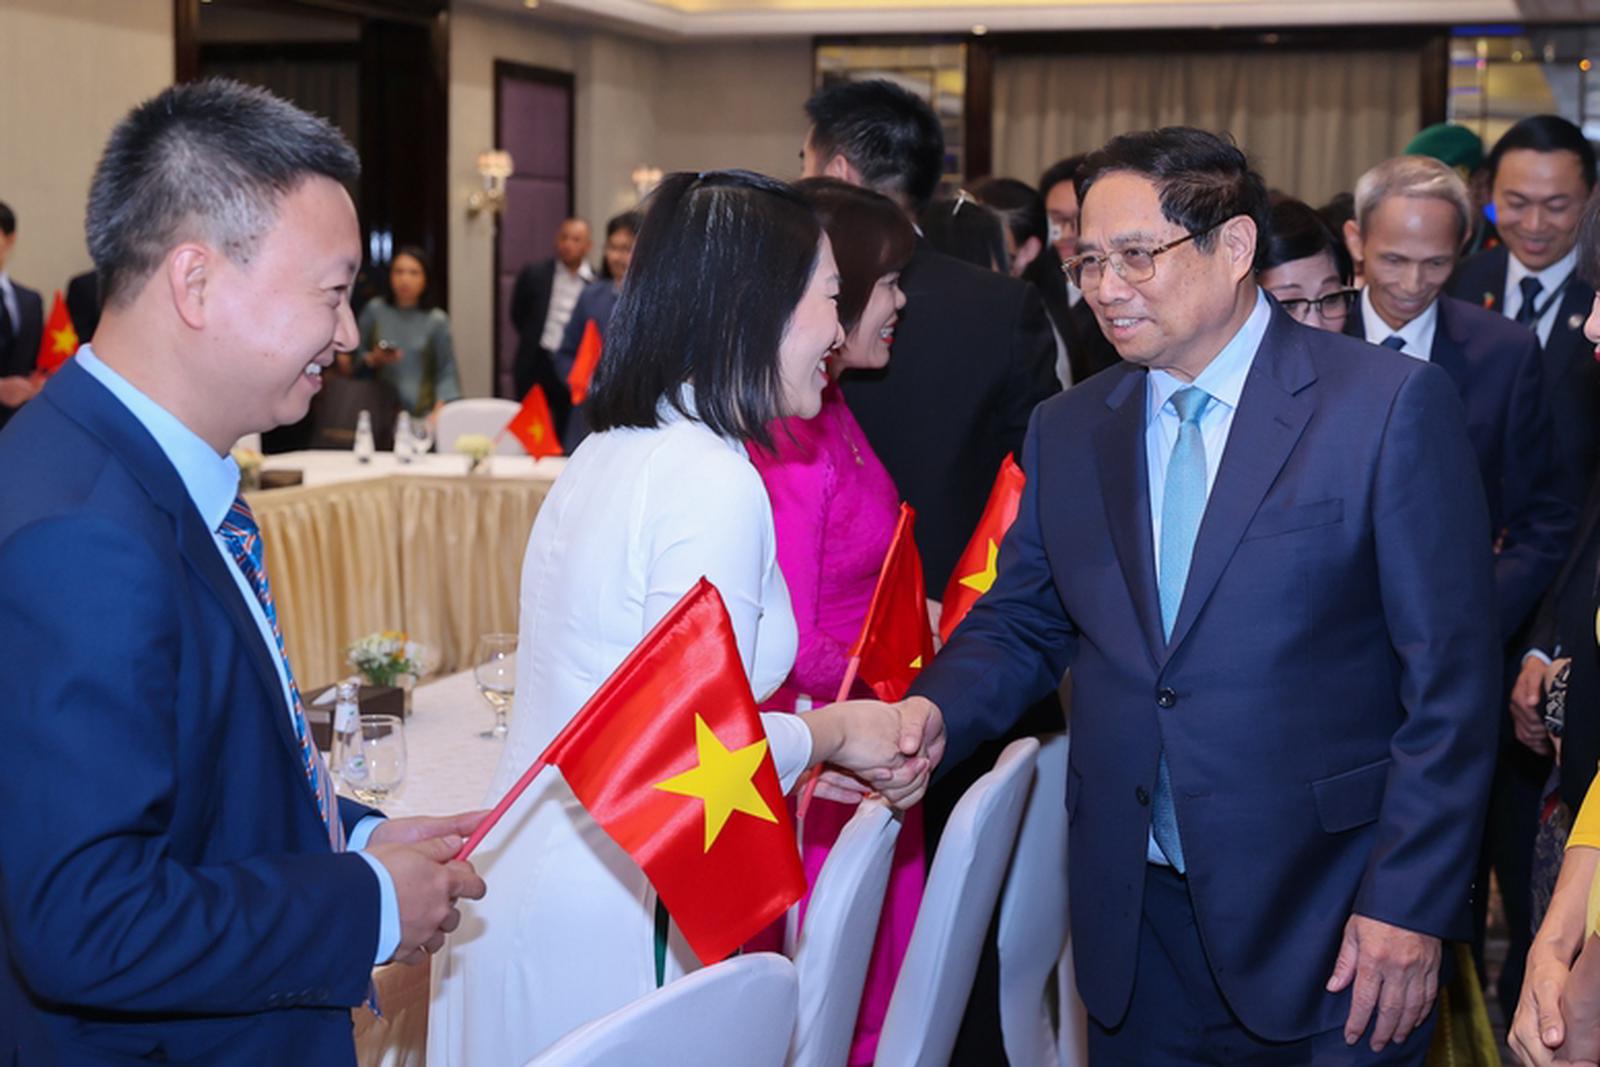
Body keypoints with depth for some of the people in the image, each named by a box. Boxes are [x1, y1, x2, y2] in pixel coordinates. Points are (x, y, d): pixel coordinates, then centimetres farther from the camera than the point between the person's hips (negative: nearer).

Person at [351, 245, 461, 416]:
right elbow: (355, 360, 13)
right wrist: (373, 359, -7)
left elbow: (447, 373, 1)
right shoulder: (374, 310, 6)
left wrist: (439, 411, -12)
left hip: (422, 413, -1)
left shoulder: (437, 321, 2)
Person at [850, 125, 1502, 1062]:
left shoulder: (1392, 404, -8)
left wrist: (1409, 905, -13)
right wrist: (931, 713, -9)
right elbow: (1019, 625, 12)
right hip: (1135, 912, 4)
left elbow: (1451, 676, -9)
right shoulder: (1067, 431, 7)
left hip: (1324, 921, -4)